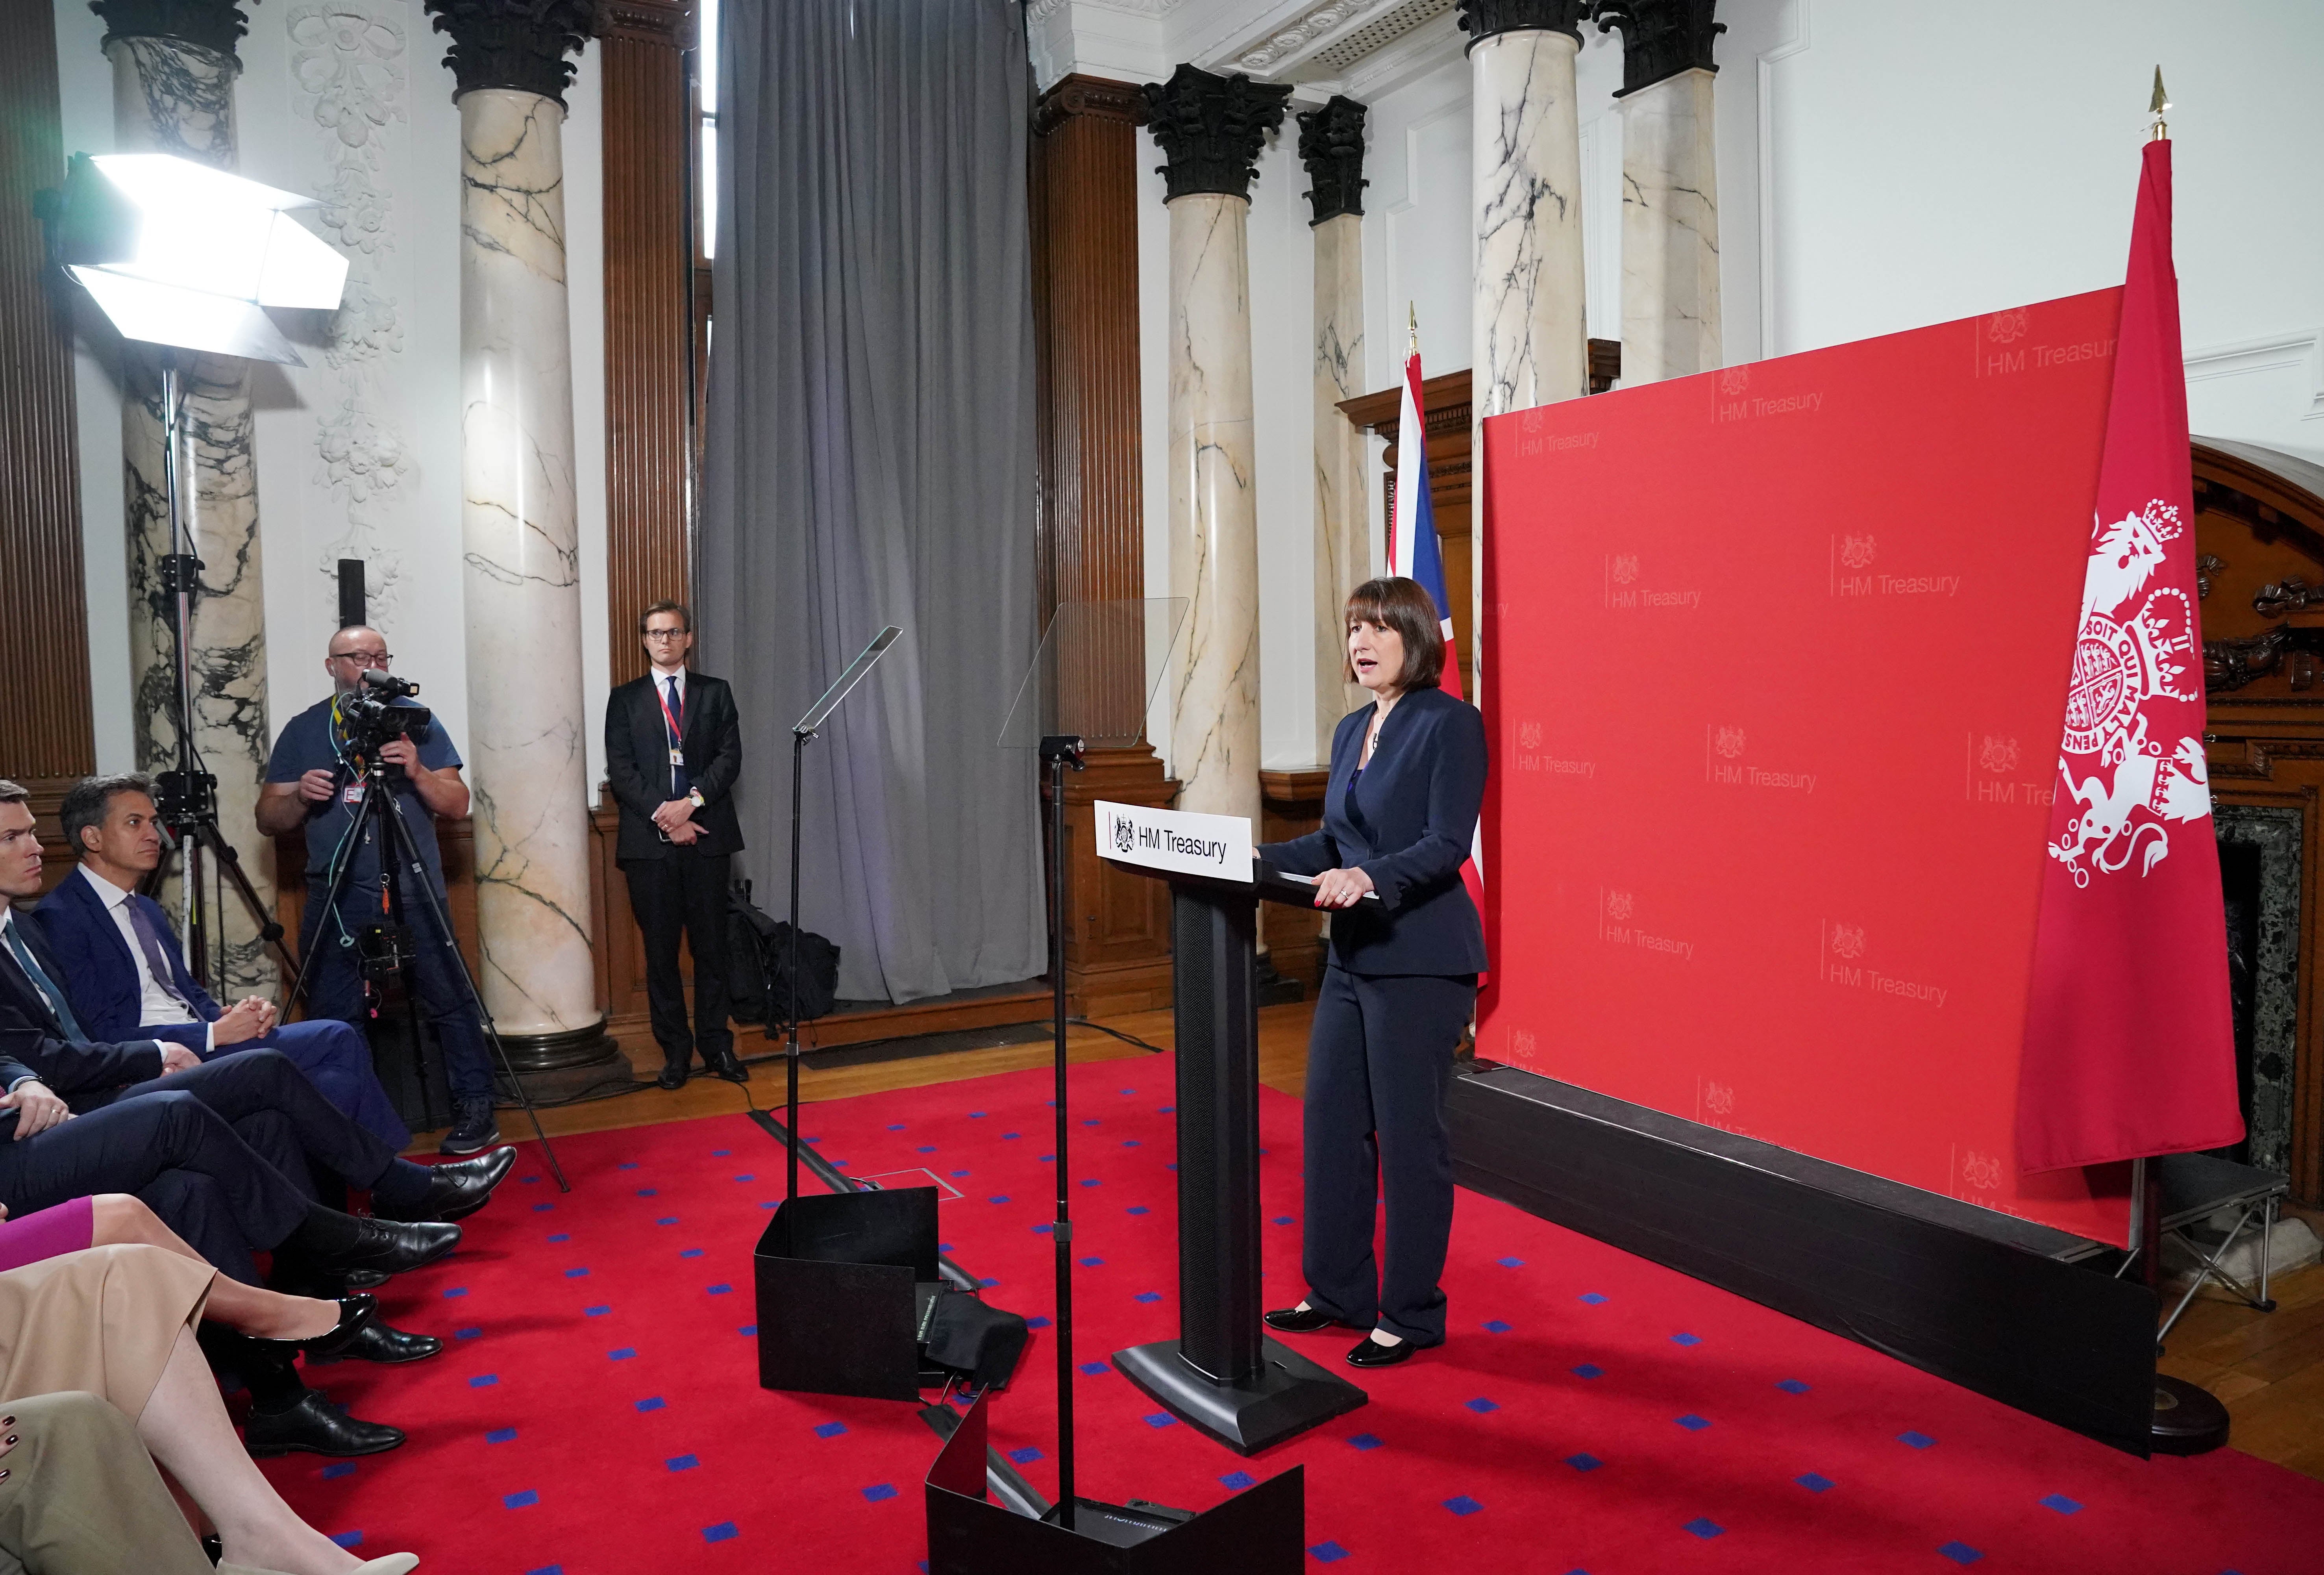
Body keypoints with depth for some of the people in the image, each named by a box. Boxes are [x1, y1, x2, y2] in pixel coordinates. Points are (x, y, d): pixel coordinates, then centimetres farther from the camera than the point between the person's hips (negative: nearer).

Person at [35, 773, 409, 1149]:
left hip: (202, 1042, 9)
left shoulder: (147, 909, 21)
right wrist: (214, 1033, -17)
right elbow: (104, 1035, -15)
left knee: (337, 1038, -14)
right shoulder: (59, 918, -8)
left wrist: (230, 1016, 0)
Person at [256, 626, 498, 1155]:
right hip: (336, 897, 2)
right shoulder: (304, 730, 11)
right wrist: (300, 797, -10)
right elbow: (269, 820, 10)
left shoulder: (417, 722, 7)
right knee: (332, 1017, 4)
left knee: (448, 1001, -3)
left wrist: (417, 771, -15)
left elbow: (457, 805, 2)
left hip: (415, 894, -2)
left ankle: (475, 1110, 7)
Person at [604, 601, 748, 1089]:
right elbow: (620, 772, 2)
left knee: (711, 946, 3)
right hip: (649, 841, 0)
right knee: (661, 949, 2)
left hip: (707, 836, 0)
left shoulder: (715, 693, 12)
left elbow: (730, 757, 2)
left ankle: (716, 1047, 9)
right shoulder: (625, 699, 11)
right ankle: (675, 1051, 9)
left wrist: (693, 801, -13)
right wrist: (662, 815, -10)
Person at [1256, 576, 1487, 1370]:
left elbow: (1447, 845, -20)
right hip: (1352, 957, 8)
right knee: (1332, 1124, 13)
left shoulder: (1451, 723, -11)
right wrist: (1254, 856, 6)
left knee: (1409, 1137, 2)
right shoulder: (1351, 730, 13)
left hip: (1421, 962, -8)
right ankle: (1339, 1292, 29)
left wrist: (1369, 878, -34)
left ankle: (1413, 1314, 18)